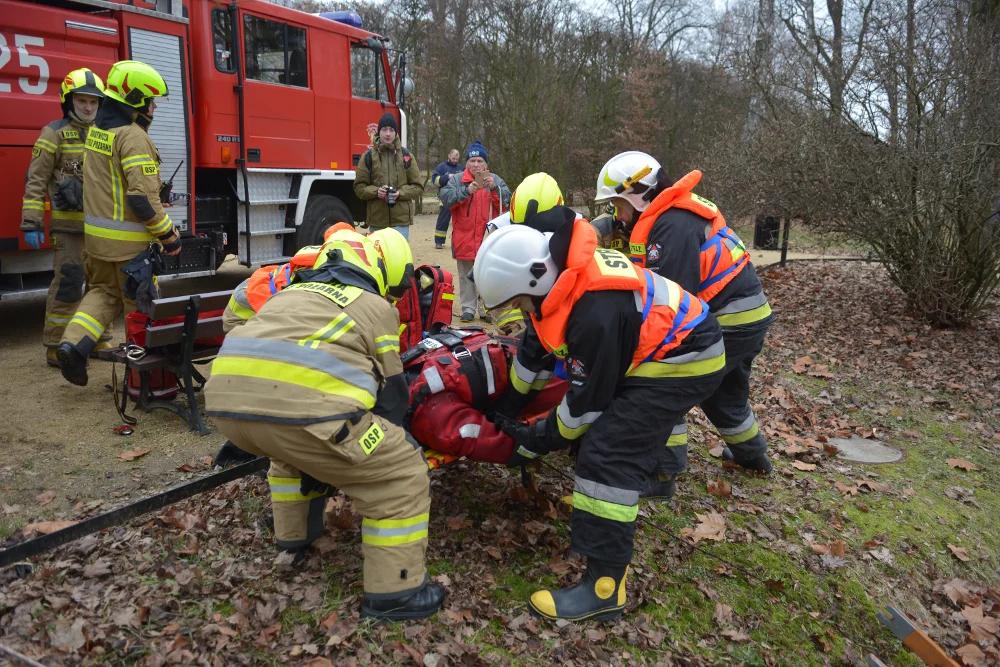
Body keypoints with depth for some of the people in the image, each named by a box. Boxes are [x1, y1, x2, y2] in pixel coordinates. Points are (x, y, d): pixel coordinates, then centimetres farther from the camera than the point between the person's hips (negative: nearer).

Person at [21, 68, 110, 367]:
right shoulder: (54, 133, -4)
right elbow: (36, 181, -7)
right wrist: (31, 223, -13)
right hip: (69, 225, -6)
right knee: (68, 283, -6)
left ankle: (97, 338, 25)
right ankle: (56, 347, 3)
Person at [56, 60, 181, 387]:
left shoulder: (95, 130, 10)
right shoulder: (133, 137, -20)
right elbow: (142, 198, -26)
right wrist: (168, 235, -16)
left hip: (96, 234, 8)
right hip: (128, 240, -8)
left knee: (104, 291, 23)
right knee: (140, 304, 5)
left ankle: (73, 344, 6)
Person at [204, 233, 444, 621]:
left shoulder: (290, 293, 36)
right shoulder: (375, 306, 20)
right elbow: (391, 394, 21)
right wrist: (384, 442, 41)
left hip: (226, 396, 8)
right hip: (302, 405, -7)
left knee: (294, 450, 40)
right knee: (402, 477, 10)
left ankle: (293, 537, 51)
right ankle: (394, 593, 14)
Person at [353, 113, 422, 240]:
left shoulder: (406, 155, 7)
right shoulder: (368, 156, 5)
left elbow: (417, 186, 8)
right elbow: (359, 187, 7)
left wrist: (401, 193, -11)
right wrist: (376, 191, -13)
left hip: (401, 219, -1)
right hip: (377, 220, 1)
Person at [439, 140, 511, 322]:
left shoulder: (495, 180, 9)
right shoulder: (457, 180, 6)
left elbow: (506, 203, 0)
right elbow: (445, 198, -9)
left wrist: (494, 188, -15)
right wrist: (466, 191, -20)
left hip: (488, 238, 0)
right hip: (464, 238, 0)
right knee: (467, 275, 7)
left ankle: (487, 309, 10)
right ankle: (468, 309, 16)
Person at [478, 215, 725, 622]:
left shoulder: (596, 313, -35)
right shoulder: (561, 273, -5)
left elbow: (586, 401, -22)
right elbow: (533, 347, 9)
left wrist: (539, 442, -7)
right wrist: (508, 405, 18)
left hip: (684, 360, -10)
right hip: (655, 345, 10)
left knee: (609, 454, -16)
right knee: (606, 428, 20)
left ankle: (604, 586, -10)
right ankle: (602, 504, 43)